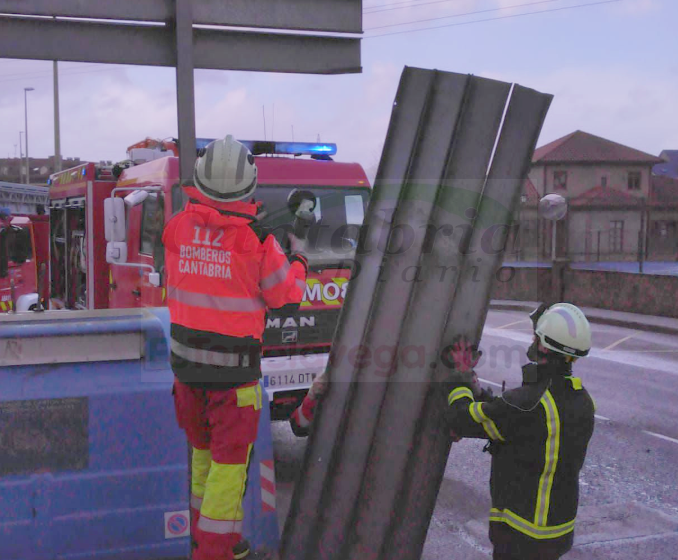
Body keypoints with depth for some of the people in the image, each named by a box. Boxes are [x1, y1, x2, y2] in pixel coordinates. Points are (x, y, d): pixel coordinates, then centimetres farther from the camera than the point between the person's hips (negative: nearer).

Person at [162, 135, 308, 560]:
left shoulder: (178, 227, -6)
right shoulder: (257, 239, -17)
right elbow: (287, 296, -6)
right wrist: (298, 259, 14)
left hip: (186, 356, 5)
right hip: (233, 366, -5)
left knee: (203, 445, 22)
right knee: (231, 454, 9)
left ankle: (202, 524, 37)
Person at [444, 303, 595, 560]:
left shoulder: (528, 403, -30)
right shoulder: (582, 401, -1)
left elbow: (463, 420, -17)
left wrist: (461, 375, -2)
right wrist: (472, 385, 8)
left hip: (523, 534, -8)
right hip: (560, 522, 8)